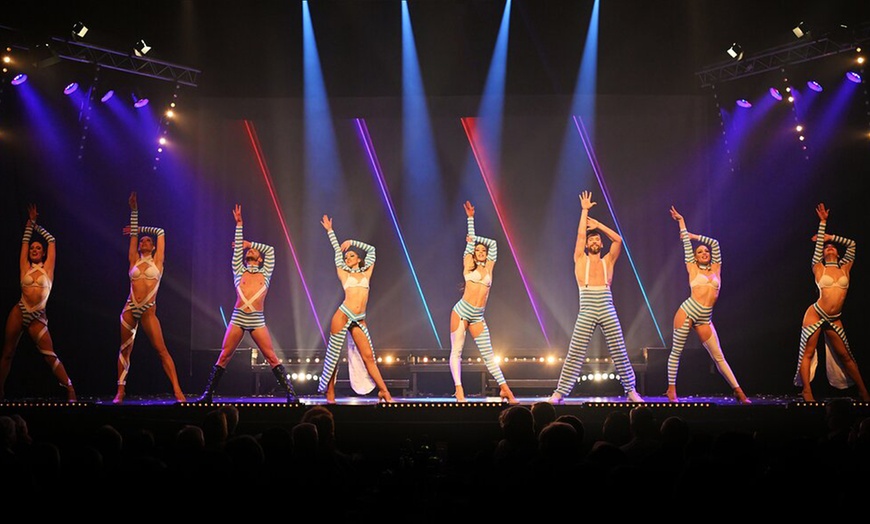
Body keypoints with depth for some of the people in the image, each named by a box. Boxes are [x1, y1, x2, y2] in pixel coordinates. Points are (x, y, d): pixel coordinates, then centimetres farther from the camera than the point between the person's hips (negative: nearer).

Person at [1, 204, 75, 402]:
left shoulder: (47, 268, 7)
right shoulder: (25, 267, 10)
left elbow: (51, 240, 10)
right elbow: (25, 241, 12)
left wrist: (37, 226, 20)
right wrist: (30, 222, 18)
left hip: (38, 317, -2)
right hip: (19, 313, 2)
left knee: (50, 356, -9)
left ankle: (70, 390, -8)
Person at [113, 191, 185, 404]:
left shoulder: (157, 261, 8)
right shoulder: (134, 261, 13)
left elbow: (161, 232, 12)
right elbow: (133, 235, 10)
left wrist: (140, 229, 23)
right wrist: (134, 210, 8)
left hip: (148, 311, -3)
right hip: (130, 309, 3)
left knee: (162, 350, -9)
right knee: (125, 350, 4)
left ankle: (177, 390, -12)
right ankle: (120, 391, 9)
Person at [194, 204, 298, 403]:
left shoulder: (265, 273, 16)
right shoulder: (239, 271, 16)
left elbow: (270, 250, 19)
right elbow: (237, 249, 14)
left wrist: (249, 243, 26)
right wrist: (239, 224, 15)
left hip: (257, 320, -1)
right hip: (238, 318, 1)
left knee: (272, 357, -5)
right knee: (224, 356, -1)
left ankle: (290, 393, -5)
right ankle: (208, 394, 4)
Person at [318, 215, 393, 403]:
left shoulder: (366, 273, 18)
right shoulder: (344, 274, 12)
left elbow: (371, 250, 26)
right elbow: (337, 250, 20)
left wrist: (352, 242, 29)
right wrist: (330, 231, 29)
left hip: (359, 321, 2)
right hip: (343, 316, -2)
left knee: (368, 356, -3)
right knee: (333, 355, -1)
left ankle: (384, 392, -4)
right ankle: (330, 395, 4)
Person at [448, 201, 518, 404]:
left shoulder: (488, 267, 14)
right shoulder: (468, 265, 6)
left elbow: (493, 243, 19)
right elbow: (470, 239, 8)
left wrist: (475, 239, 20)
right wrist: (470, 218, 11)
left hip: (477, 317, 3)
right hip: (461, 311, -3)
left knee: (488, 354, 3)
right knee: (456, 351, -6)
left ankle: (504, 388, 2)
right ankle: (458, 389, -7)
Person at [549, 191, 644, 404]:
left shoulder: (608, 261, 13)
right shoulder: (580, 260, 10)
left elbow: (618, 240, 3)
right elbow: (580, 234, 4)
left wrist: (598, 225, 9)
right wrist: (585, 210, 9)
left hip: (608, 311, 2)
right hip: (587, 312, -1)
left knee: (619, 352, 1)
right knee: (575, 354, -5)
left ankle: (631, 390, 10)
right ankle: (560, 393, -3)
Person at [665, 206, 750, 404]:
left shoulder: (715, 269, 16)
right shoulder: (693, 269, 8)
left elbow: (714, 243, 20)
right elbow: (686, 244, 10)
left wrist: (693, 235, 26)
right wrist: (681, 222, 17)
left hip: (705, 319, 3)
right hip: (688, 311, -3)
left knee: (718, 356, 2)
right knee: (676, 351, 0)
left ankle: (738, 391, 1)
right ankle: (671, 389, 7)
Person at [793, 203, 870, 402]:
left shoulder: (844, 269, 11)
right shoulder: (819, 270, 3)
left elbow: (851, 244, 15)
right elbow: (817, 246, -1)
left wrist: (831, 237, 20)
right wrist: (823, 222, 3)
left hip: (834, 320, 3)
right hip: (815, 315, -3)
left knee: (845, 356, 8)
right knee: (808, 353, -8)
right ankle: (807, 392, -9)